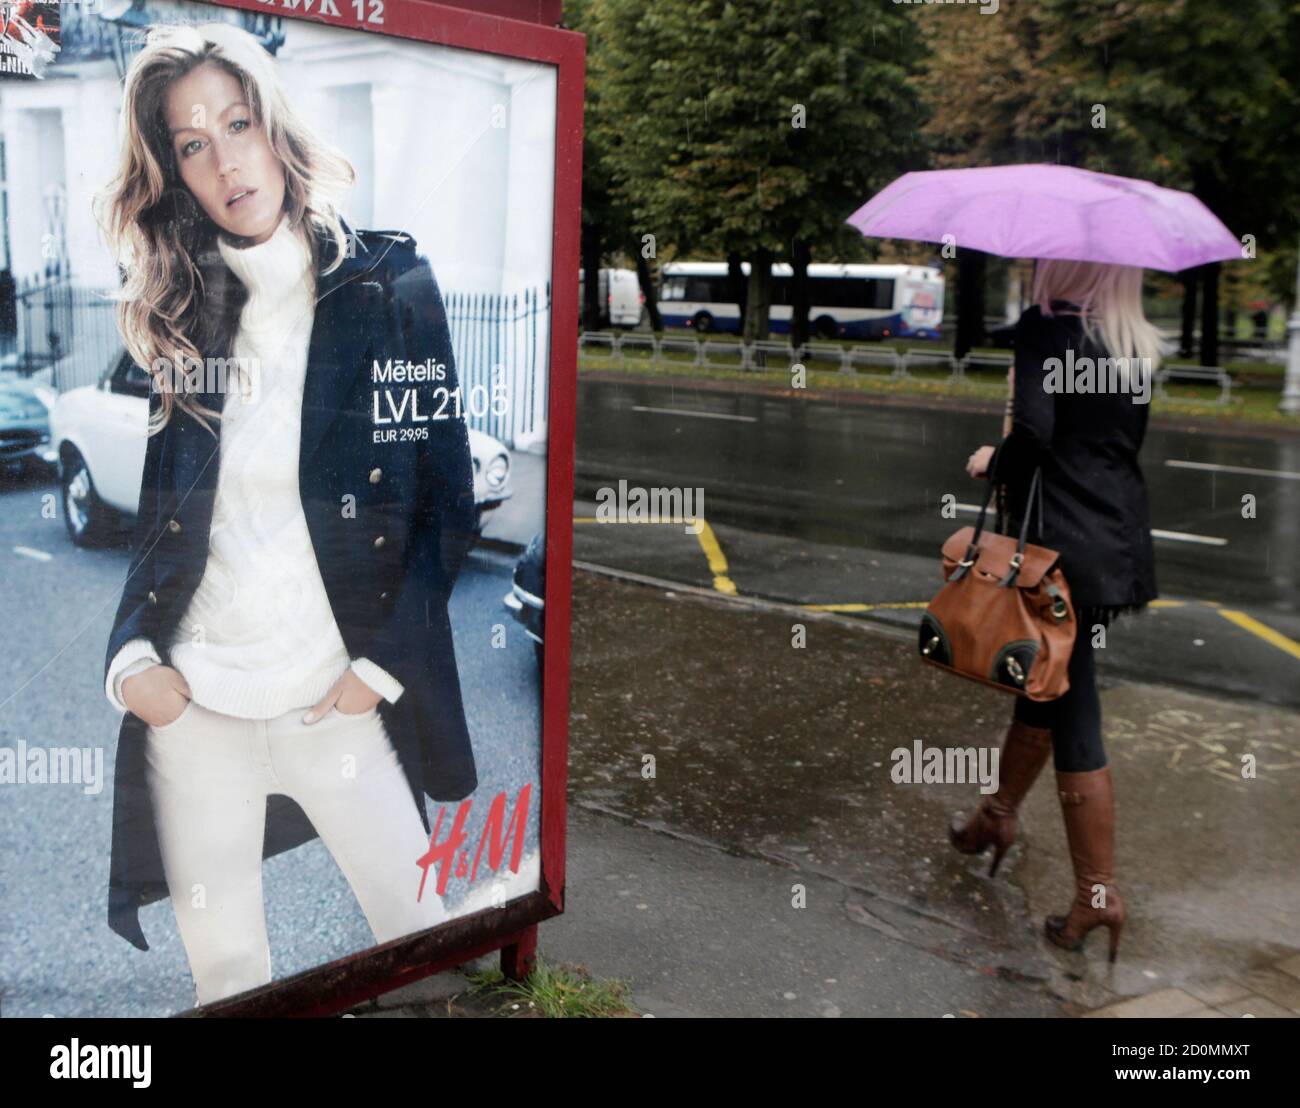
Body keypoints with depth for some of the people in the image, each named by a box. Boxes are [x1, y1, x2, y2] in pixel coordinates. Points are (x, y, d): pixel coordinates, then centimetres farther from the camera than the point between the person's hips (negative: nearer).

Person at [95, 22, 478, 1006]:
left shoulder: (391, 287, -2)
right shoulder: (168, 312, 6)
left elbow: (449, 500, -3)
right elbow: (136, 511, 9)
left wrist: (382, 664, -9)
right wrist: (128, 655, -6)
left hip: (339, 703, -2)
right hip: (188, 706, 3)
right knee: (223, 977, 14)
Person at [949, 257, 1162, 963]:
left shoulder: (1045, 326, -11)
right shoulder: (1139, 345, 10)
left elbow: (1034, 434, -22)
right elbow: (1122, 440, 12)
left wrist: (992, 466, -3)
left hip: (1064, 546, -7)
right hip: (1122, 540, 7)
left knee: (1073, 718, 1)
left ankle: (1099, 895, 10)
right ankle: (997, 815, 40)